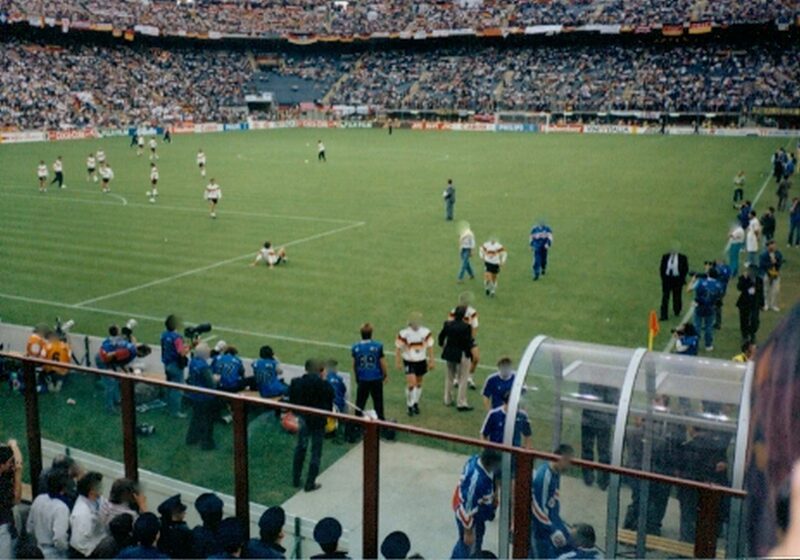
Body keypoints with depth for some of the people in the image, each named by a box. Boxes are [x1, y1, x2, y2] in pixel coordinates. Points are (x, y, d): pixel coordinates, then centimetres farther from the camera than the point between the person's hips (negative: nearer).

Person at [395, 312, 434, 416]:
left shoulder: (426, 332, -7)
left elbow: (430, 347, 3)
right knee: (411, 384, -12)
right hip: (409, 362, -3)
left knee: (419, 384, 14)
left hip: (421, 361, 3)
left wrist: (431, 361, 4)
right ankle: (409, 406, 5)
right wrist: (398, 362, -5)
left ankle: (416, 403, 33)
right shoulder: (403, 333, -15)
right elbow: (398, 348, -6)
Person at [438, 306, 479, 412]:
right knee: (462, 379, 5)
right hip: (462, 355, -5)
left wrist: (443, 347, 23)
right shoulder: (466, 327, -20)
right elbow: (469, 342, -17)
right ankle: (461, 403, 8)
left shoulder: (447, 324, -6)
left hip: (449, 353, 6)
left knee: (449, 377, 21)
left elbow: (441, 337, 5)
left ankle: (448, 400, 31)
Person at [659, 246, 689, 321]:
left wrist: (682, 278, -5)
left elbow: (686, 269, 2)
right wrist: (663, 277, 0)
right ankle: (664, 315, -1)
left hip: (677, 280, -1)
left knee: (677, 297, 12)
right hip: (667, 279, 1)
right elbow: (661, 268, 7)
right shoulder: (665, 256, 2)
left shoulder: (683, 258, -3)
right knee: (665, 298, -3)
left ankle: (677, 312, 33)